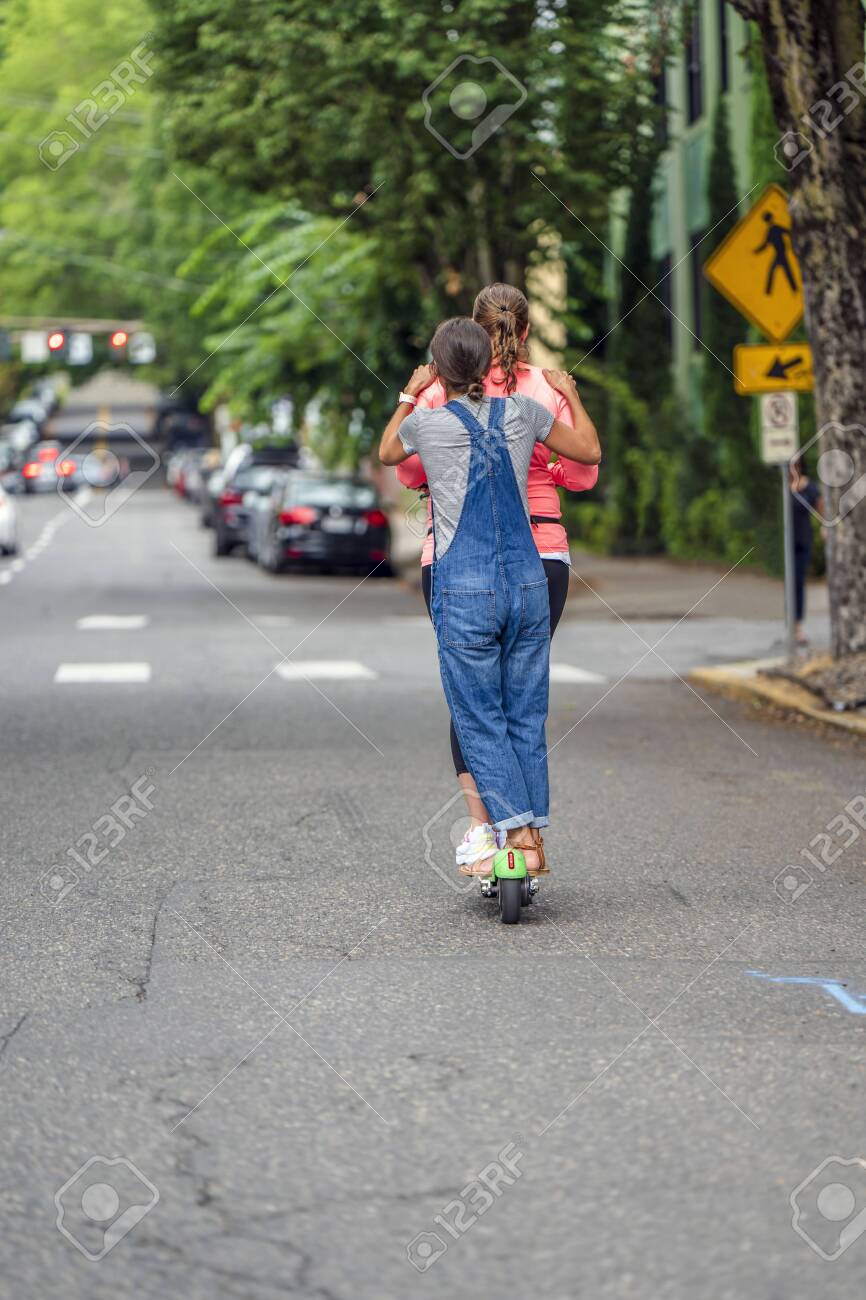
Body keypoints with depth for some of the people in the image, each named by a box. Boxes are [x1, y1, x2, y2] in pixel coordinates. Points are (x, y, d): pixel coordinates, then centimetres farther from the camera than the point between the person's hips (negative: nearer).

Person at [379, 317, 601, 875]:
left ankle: (515, 833, -8)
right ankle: (535, 833, 11)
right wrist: (571, 395, 32)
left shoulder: (426, 422, -4)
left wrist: (409, 396, 33)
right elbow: (590, 451, 17)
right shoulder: (522, 411, 2)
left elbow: (387, 453, 21)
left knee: (480, 722, 2)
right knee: (527, 719, 10)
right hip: (529, 583, 3)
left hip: (463, 591, -3)